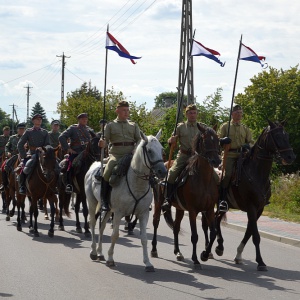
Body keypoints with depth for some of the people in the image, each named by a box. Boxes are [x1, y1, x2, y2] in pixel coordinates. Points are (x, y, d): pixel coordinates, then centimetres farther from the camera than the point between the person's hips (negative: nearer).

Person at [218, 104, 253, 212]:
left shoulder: (245, 128, 20)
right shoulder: (225, 126, 11)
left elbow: (250, 141, 19)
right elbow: (218, 139, 8)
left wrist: (248, 146, -5)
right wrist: (223, 140, -16)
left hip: (243, 155, 3)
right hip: (229, 155, -3)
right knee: (227, 174, -23)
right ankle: (222, 199, -15)